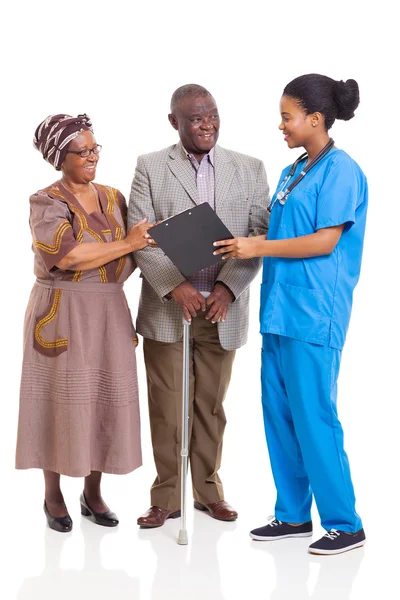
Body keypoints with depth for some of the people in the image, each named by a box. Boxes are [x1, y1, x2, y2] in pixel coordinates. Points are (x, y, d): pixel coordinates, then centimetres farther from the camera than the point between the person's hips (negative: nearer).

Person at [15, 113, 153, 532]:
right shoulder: (46, 203, -6)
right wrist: (127, 244, -16)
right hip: (62, 315, -5)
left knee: (105, 400, 6)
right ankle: (53, 496, 15)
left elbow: (134, 257, 12)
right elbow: (69, 256, -20)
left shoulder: (113, 198, 11)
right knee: (60, 401, 1)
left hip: (109, 314, 5)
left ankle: (92, 492, 20)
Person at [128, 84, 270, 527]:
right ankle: (166, 497, 15)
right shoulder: (150, 168, 2)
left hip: (222, 309, 1)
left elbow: (261, 236, 1)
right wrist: (174, 286, -16)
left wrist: (228, 286, -12)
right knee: (166, 407, 4)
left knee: (210, 406, 10)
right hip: (166, 309, -1)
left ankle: (208, 491, 24)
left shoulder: (249, 170, 7)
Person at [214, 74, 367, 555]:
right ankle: (293, 515, 21)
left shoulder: (341, 171, -8)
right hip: (278, 308, 8)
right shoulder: (291, 173, 16)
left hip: (313, 315, -8)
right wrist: (241, 246, 4)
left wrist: (258, 247, -15)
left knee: (313, 419, -4)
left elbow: (325, 241, -15)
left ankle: (344, 524, 8)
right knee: (278, 415, 10)